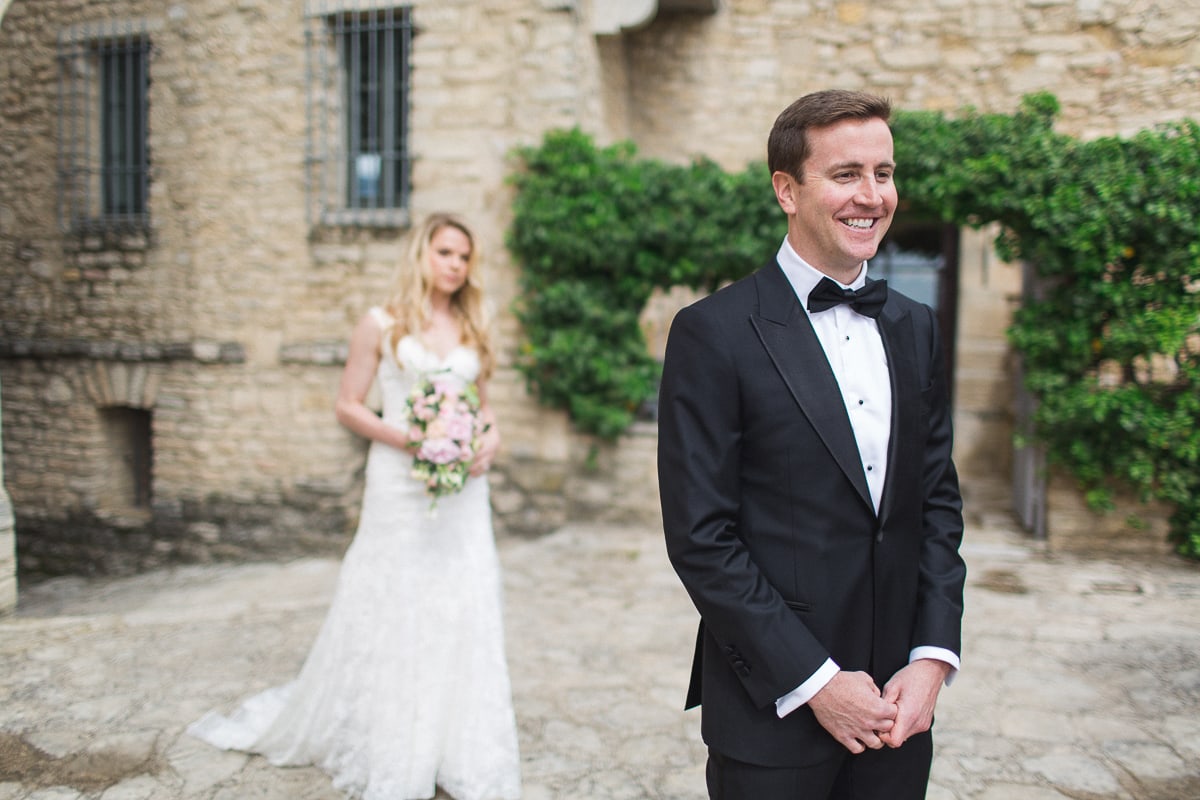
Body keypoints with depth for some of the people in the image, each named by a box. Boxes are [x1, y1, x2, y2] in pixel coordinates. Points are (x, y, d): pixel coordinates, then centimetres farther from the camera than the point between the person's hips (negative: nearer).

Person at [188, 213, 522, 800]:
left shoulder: (470, 329, 12)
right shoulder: (381, 325, -1)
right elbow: (347, 406, -2)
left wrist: (491, 437, -4)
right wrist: (407, 438, -16)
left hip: (463, 491, 4)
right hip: (399, 486, -4)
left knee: (463, 613, 5)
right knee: (391, 611, 3)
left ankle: (460, 751, 18)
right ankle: (387, 750, 21)